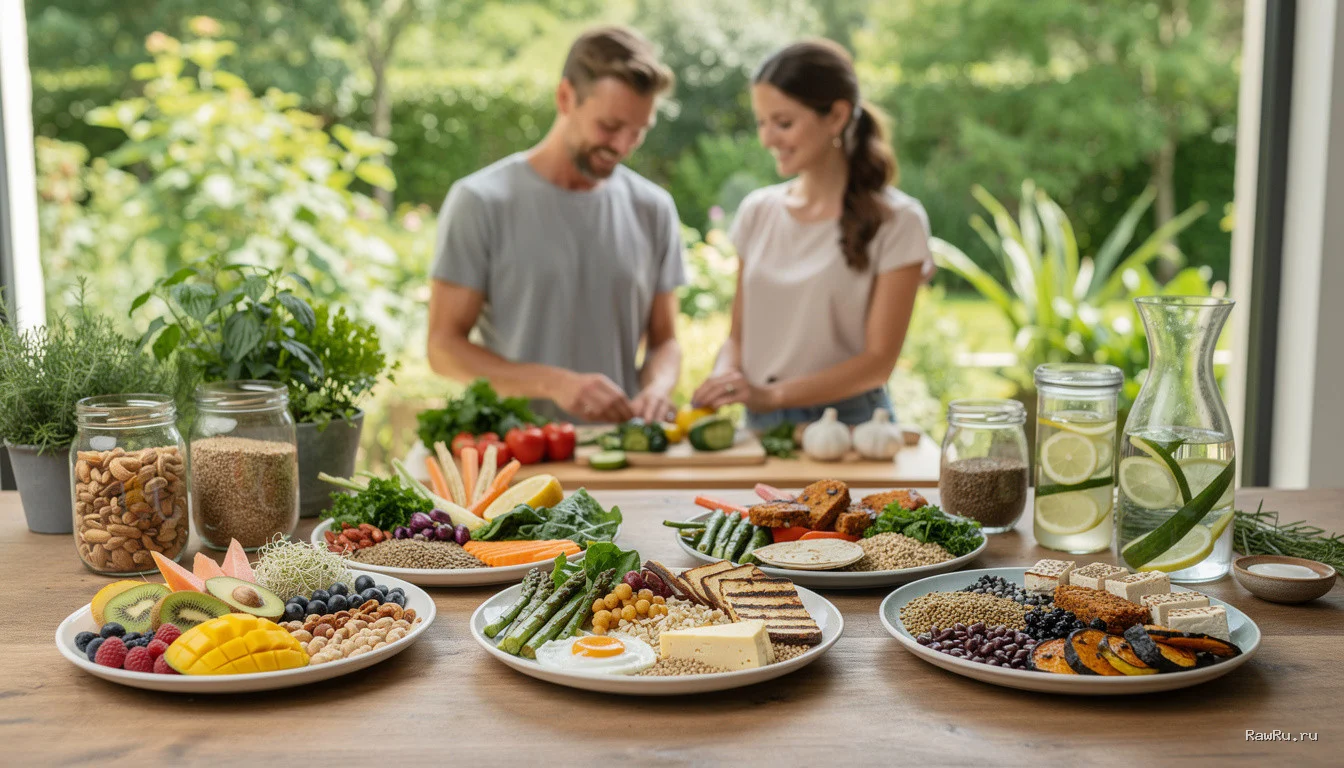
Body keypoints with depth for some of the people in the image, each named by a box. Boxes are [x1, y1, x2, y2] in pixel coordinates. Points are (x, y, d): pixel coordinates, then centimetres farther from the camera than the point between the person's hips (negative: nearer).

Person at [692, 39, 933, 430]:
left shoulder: (895, 222, -3)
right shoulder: (757, 211, 10)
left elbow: (878, 361, -8)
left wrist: (772, 394, -19)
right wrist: (722, 379, -8)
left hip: (849, 423, -4)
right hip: (762, 426, 4)